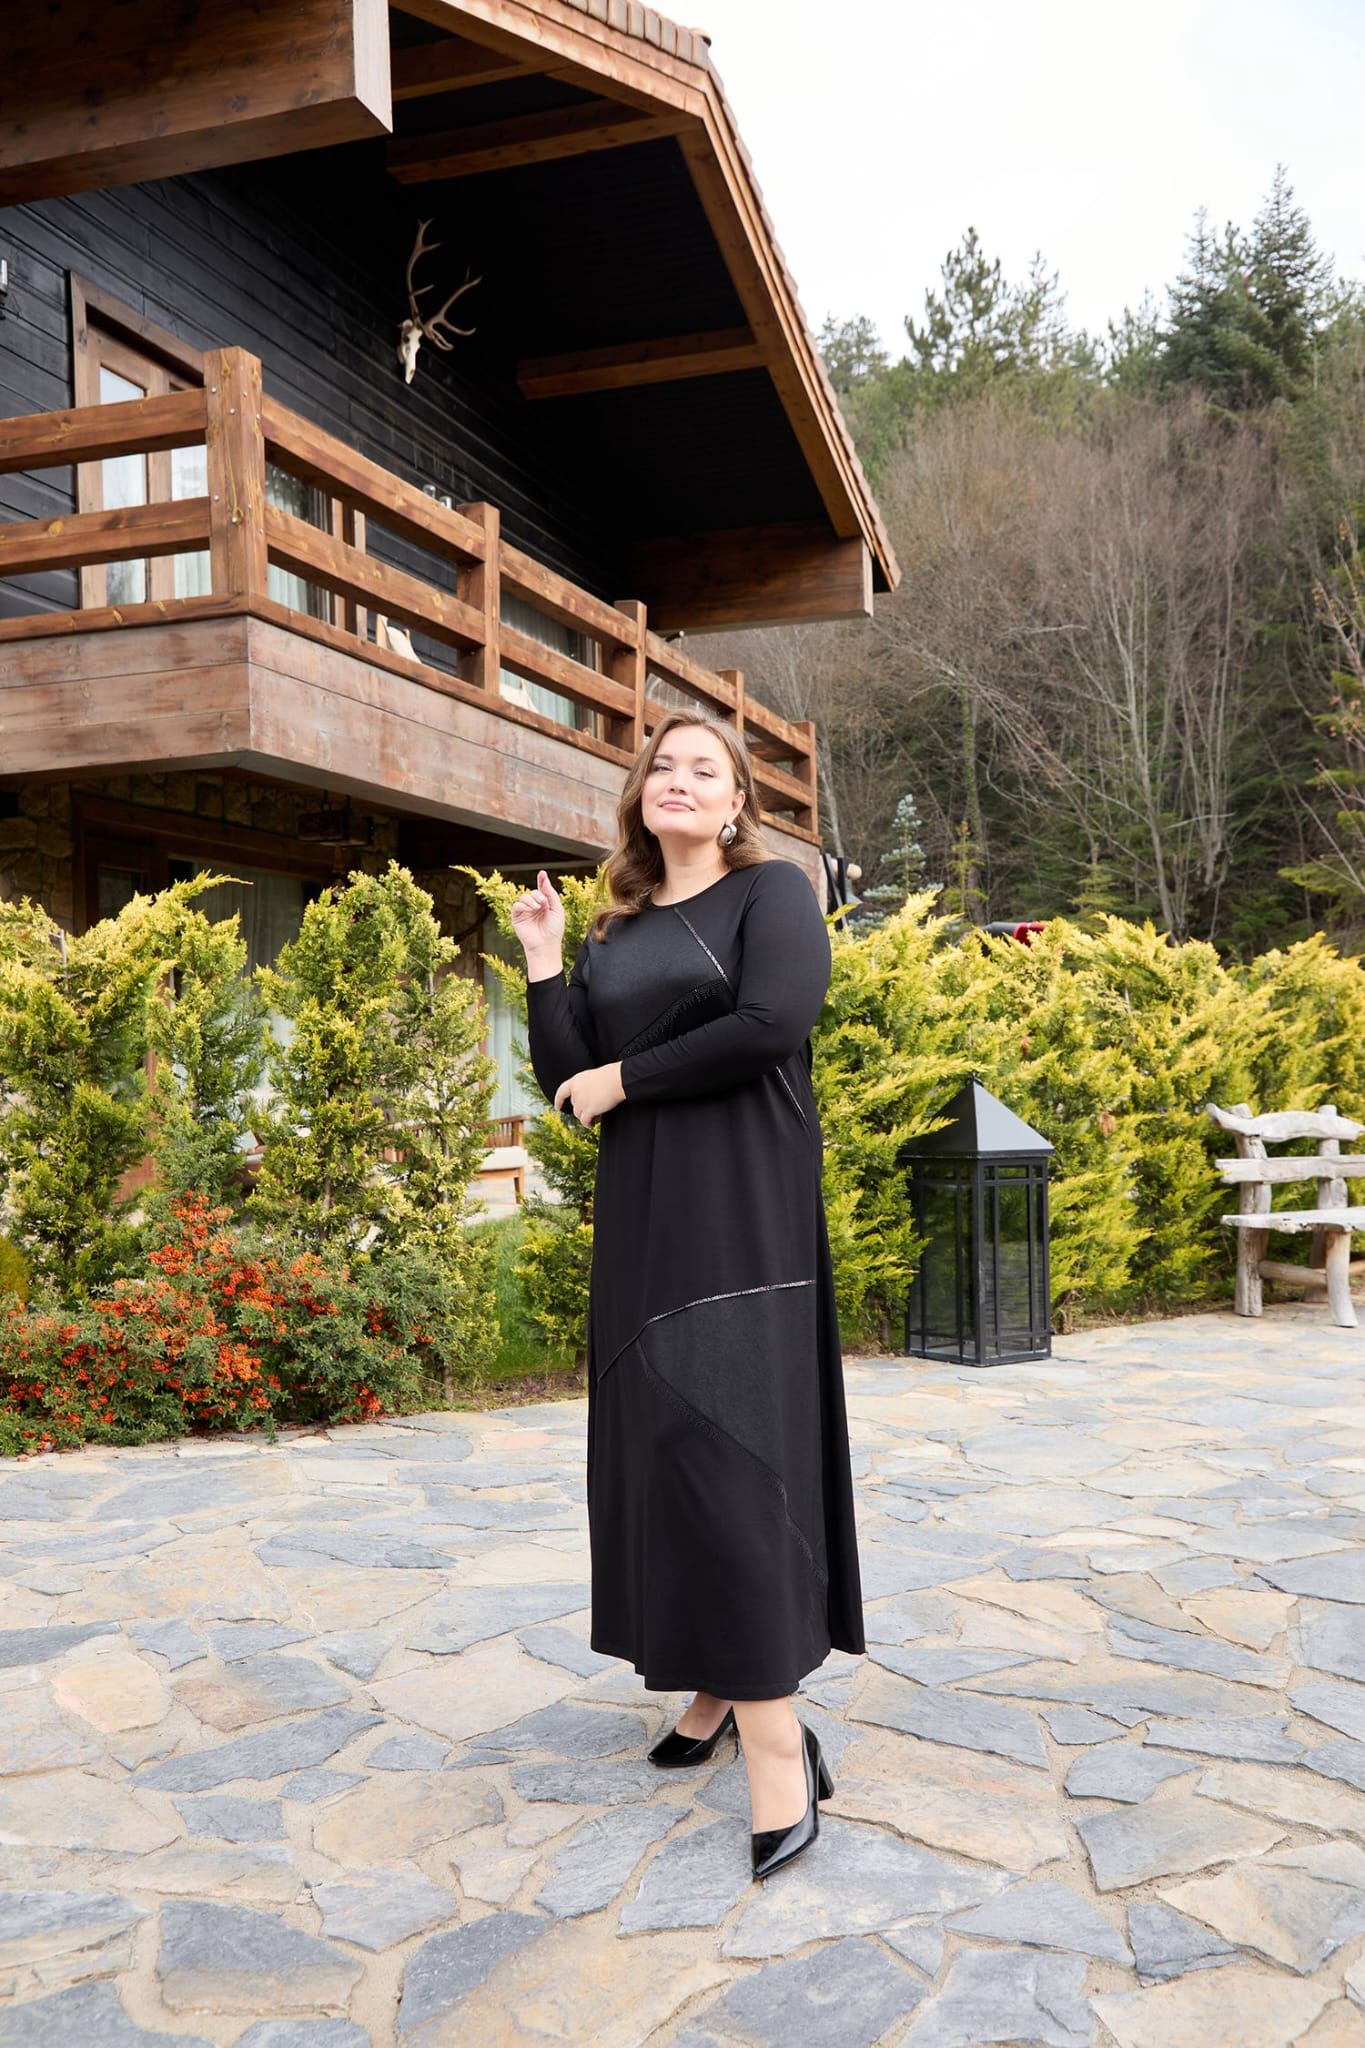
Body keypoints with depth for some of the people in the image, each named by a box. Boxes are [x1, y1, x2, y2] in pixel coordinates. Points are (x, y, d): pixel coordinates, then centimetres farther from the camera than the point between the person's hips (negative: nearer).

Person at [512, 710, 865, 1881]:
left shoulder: (772, 892, 0)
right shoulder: (614, 935, 16)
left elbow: (773, 1023, -18)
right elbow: (566, 1080, 9)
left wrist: (623, 1078, -10)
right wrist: (542, 960, 1)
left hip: (741, 1206, -6)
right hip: (642, 1214, 6)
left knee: (723, 1436, -13)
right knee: (662, 1441, 7)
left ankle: (778, 1737, -8)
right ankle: (721, 1678, 21)